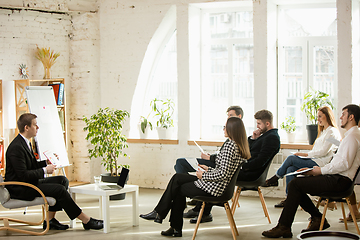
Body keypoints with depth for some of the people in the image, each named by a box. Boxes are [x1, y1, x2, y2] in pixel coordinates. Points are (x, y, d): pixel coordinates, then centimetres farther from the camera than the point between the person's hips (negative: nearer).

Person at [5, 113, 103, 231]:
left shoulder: (25, 142, 11)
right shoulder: (16, 147, -22)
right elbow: (23, 175, -25)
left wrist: (47, 162, 2)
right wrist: (45, 170, -17)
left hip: (29, 182, 11)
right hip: (18, 189, -11)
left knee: (63, 180, 2)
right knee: (59, 189, -19)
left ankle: (50, 220, -1)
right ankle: (86, 221, -8)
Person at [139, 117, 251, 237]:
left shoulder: (230, 145, -20)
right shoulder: (240, 146, 10)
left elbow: (223, 174, -25)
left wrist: (204, 175, -12)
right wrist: (209, 169, 14)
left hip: (212, 188, -10)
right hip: (218, 186, 10)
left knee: (178, 189, 7)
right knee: (177, 177, 12)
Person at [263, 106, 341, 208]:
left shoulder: (332, 132, -5)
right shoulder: (323, 132, 26)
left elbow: (324, 152, -14)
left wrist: (305, 154, -12)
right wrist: (304, 155, 6)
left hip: (320, 163, -9)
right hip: (314, 161, 9)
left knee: (291, 158, -18)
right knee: (290, 169, -15)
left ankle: (275, 179, 0)